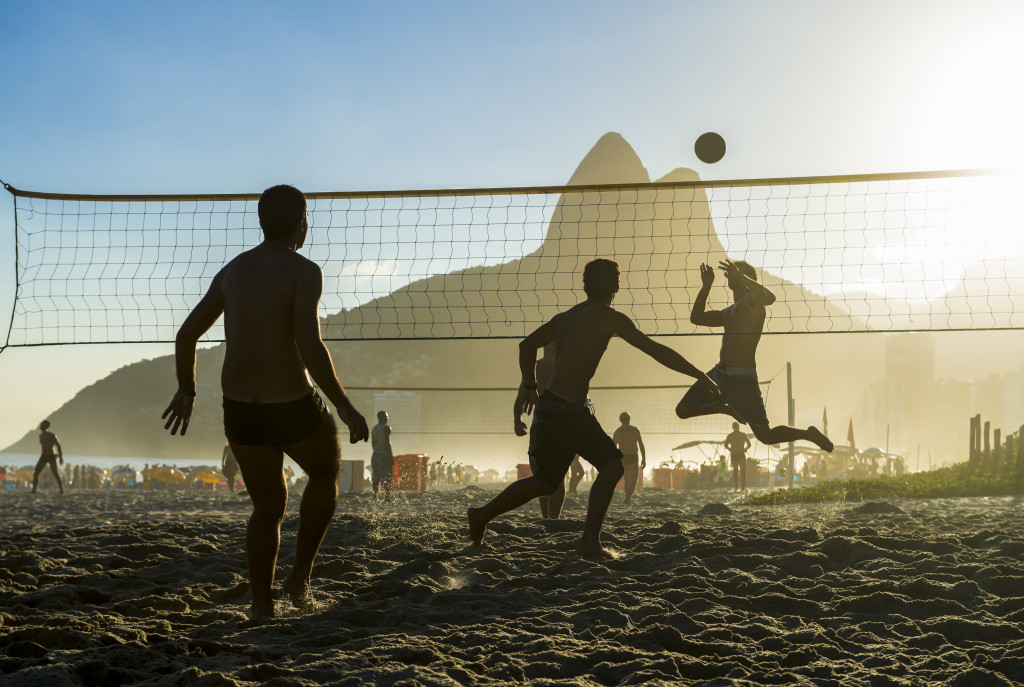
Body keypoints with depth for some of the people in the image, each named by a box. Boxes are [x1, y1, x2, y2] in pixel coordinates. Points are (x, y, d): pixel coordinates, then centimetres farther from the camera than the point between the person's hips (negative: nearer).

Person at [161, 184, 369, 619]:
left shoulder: (232, 271, 8)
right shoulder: (304, 271, -12)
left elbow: (186, 335, 13)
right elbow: (310, 347, -24)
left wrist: (186, 391, 27)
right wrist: (344, 406, -15)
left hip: (240, 410, 5)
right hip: (293, 410, -5)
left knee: (268, 506, 23)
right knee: (326, 472, 26)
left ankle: (262, 606, 16)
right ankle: (299, 578, 20)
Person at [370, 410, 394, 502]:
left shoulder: (374, 428, 12)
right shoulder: (386, 427, -11)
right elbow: (387, 443, -16)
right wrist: (391, 456, -14)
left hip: (375, 455, 7)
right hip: (385, 455, -7)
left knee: (376, 477, 8)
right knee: (387, 478, -5)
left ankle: (375, 496, 7)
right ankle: (387, 497, -9)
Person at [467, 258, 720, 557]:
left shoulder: (566, 317, 11)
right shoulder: (609, 318, -12)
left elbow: (527, 345, 20)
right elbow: (656, 350, -12)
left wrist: (530, 386, 30)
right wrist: (700, 375, -7)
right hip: (557, 412, -8)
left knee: (612, 465, 0)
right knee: (545, 481, 6)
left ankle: (590, 541, 0)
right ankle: (481, 515, 24)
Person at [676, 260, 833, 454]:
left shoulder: (754, 300, -4)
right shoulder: (728, 313, 21)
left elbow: (769, 297, -28)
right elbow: (697, 317, 25)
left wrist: (740, 277, -26)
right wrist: (706, 287, 17)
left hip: (742, 377, -8)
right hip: (719, 373, 8)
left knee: (766, 436, -4)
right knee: (683, 411, 7)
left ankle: (810, 434, 23)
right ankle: (729, 408, 29)